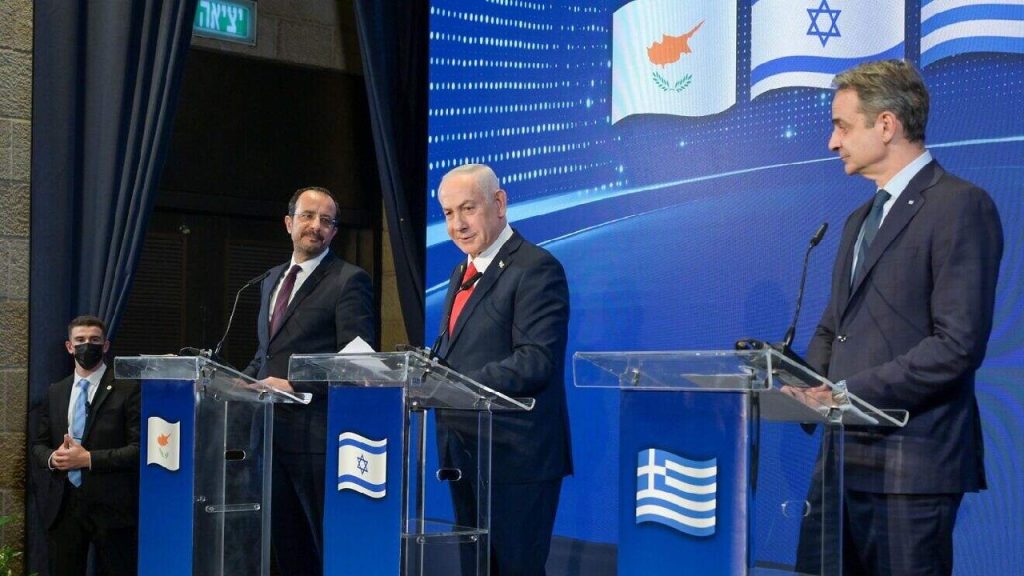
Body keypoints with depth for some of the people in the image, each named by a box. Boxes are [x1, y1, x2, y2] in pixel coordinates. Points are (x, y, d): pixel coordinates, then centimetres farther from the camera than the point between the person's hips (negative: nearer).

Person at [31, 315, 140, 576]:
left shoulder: (128, 389, -3)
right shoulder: (55, 392, 14)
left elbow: (139, 448, -9)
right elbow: (38, 444, 18)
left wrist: (90, 459, -15)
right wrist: (52, 457, -6)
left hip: (111, 506, -5)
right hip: (63, 506, 5)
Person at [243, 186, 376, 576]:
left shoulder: (349, 281, -6)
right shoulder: (272, 280, 18)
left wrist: (295, 386, -18)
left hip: (317, 435, -7)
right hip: (271, 430, 7)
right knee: (286, 544, 13)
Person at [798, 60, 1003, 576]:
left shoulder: (960, 206, -9)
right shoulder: (861, 219, 21)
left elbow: (959, 344, -18)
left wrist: (850, 392, -19)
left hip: (911, 463, -8)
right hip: (846, 454, 8)